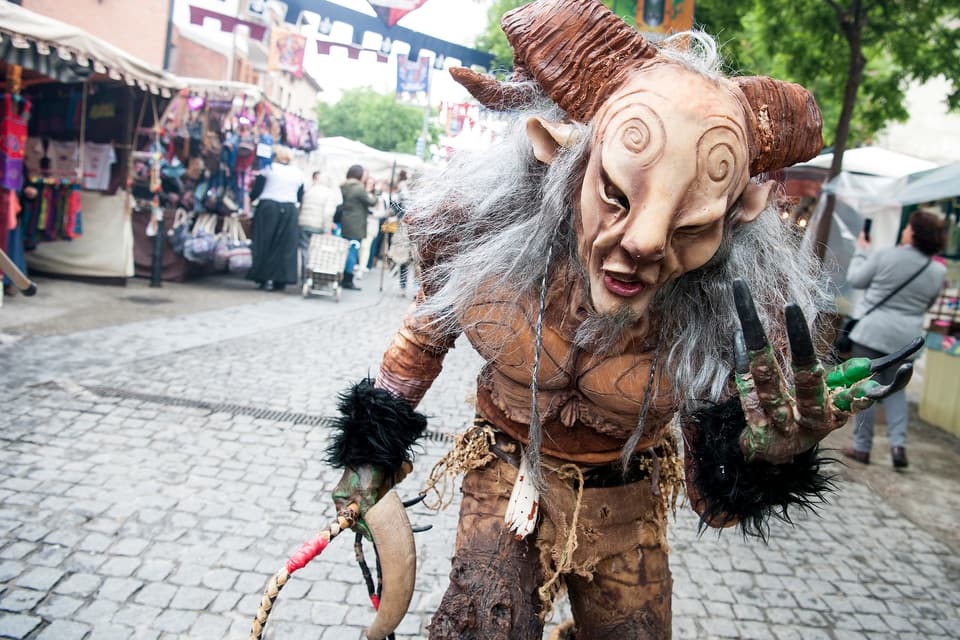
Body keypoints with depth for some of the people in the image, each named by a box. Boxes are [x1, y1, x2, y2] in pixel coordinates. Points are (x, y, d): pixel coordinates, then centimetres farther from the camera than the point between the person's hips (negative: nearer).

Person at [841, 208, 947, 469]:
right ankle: (898, 443, 6)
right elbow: (926, 305, 14)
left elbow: (855, 279, 1)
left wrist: (861, 251, 15)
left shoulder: (886, 256, -11)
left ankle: (862, 447, 8)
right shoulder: (939, 271, 2)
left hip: (872, 332, -4)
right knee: (895, 389, 19)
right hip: (906, 338, 4)